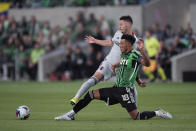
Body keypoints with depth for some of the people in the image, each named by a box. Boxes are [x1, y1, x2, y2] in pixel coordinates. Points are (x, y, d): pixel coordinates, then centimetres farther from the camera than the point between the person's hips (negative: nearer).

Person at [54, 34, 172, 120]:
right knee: (91, 94, 1)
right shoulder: (124, 55, 14)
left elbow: (147, 64, -31)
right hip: (116, 89, 8)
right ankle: (71, 115, 6)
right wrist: (116, 65, 25)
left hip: (126, 90, -8)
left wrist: (142, 51, -45)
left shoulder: (135, 55, -11)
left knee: (136, 117, -14)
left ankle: (158, 113, 9)